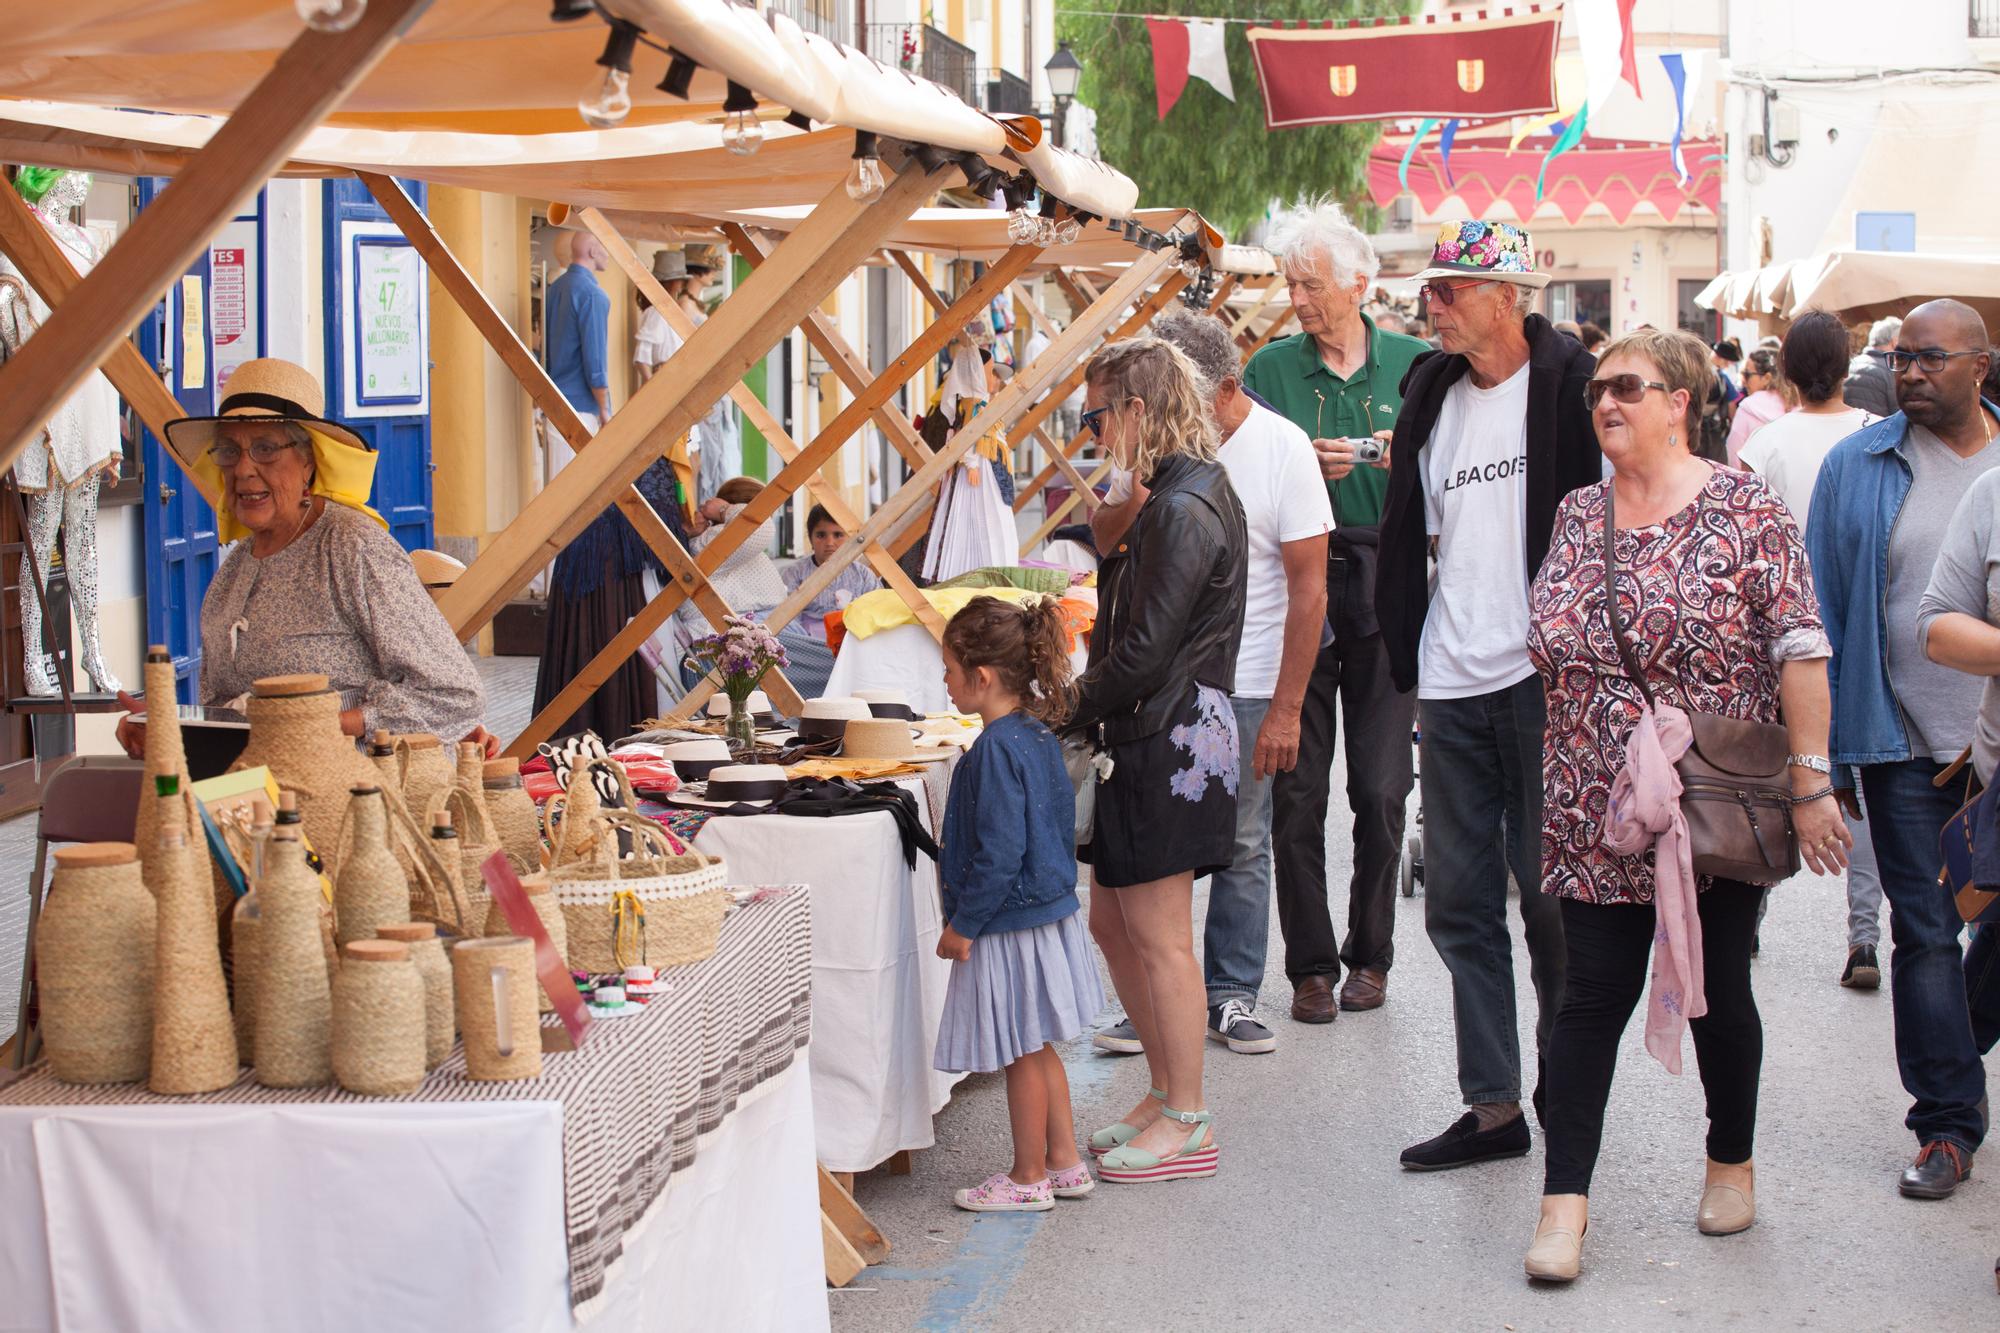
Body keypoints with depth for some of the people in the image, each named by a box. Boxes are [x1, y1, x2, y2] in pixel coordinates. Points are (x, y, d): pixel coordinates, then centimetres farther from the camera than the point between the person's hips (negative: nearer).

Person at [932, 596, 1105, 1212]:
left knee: (1022, 1054, 3)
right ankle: (1064, 1162, 27)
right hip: (1049, 912, 9)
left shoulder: (997, 749, -22)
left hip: (1011, 928, -9)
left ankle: (1028, 1179, 15)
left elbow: (999, 854, -24)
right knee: (1037, 1048, 19)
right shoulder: (1039, 734, 6)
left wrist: (963, 925, -16)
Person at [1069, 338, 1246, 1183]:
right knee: (1112, 926, 15)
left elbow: (1143, 656, -20)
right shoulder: (1189, 494, 15)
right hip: (1146, 742, 10)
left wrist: (1071, 711, -6)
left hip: (1164, 743, -10)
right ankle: (1169, 1091, 25)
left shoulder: (1182, 511, -17)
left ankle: (1185, 1124, 7)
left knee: (1159, 938, -2)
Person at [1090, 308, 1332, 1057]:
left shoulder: (1282, 448, -8)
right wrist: (1131, 504, -12)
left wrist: (1285, 708, -11)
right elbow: (1104, 539, 13)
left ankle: (1232, 998, 16)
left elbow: (1308, 586, -7)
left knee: (1241, 848, 5)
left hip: (1245, 685, -3)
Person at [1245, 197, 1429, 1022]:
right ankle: (1311, 963, 10)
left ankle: (1370, 954, 18)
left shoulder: (1412, 365, 5)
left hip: (1386, 590, 0)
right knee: (1297, 789, 1)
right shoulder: (1271, 370, 5)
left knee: (1381, 787, 4)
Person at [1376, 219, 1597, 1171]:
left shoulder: (1570, 387, -5)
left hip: (1544, 675, -6)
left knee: (1549, 892, 1)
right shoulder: (1435, 398, 13)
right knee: (1458, 901, 6)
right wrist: (1417, 667, 13)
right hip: (1455, 688, 6)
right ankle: (1493, 1105, 14)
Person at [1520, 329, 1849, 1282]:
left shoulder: (1745, 511, -6)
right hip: (1598, 810, 3)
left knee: (1717, 986, 10)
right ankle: (1564, 1197, 2)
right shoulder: (1577, 516, 8)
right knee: (1594, 993, 0)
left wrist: (1811, 782, -13)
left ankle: (1732, 1162, 30)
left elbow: (1800, 651, -9)